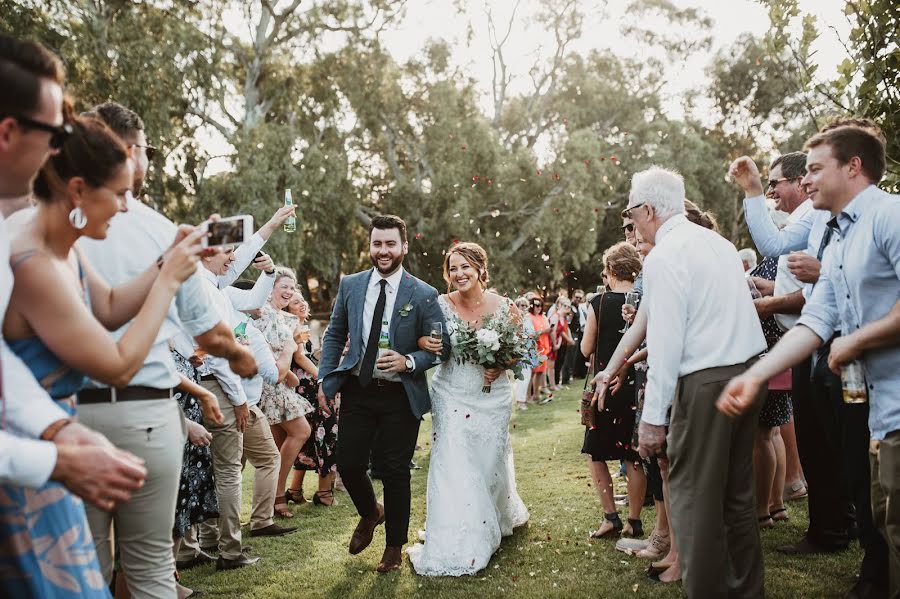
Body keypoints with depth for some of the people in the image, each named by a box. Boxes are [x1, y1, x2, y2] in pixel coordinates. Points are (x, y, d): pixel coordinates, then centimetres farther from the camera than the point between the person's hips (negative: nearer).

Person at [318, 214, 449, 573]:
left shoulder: (423, 295, -7)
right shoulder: (350, 285, 3)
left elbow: (442, 345, -3)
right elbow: (335, 335, 10)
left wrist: (409, 362, -20)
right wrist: (325, 379, 2)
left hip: (400, 396, -3)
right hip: (357, 391, 3)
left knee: (395, 473, 5)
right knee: (348, 465, 4)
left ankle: (395, 546, 26)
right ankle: (370, 514, 38)